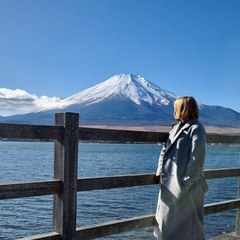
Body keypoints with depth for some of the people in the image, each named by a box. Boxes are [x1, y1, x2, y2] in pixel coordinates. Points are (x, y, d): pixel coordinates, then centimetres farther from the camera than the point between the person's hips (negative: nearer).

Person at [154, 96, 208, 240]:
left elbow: (197, 159, -17)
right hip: (170, 182, 8)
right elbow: (165, 150, 13)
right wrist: (160, 172, 4)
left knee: (186, 223, 5)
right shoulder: (177, 127, 12)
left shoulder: (196, 129, -12)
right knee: (166, 218, 16)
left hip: (185, 185, -8)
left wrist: (187, 182, -18)